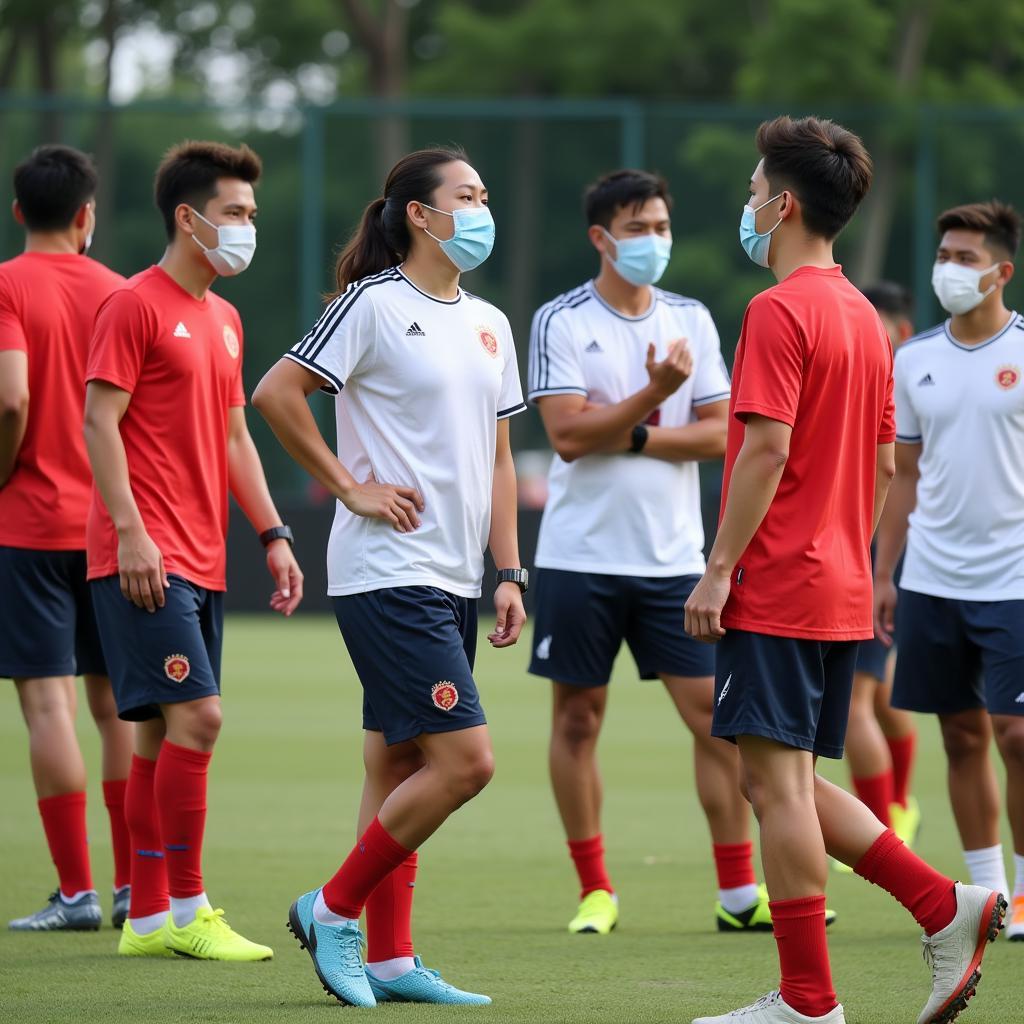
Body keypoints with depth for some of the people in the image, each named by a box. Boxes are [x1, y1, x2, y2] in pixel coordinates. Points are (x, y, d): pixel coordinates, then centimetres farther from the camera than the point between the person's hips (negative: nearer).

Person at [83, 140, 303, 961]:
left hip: (200, 560, 9)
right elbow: (101, 421, -13)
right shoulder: (136, 306, -7)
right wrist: (131, 531, -20)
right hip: (146, 556, -9)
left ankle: (149, 919, 11)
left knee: (163, 734, 8)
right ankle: (186, 908, -9)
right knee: (195, 714, -15)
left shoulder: (224, 321, 18)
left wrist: (274, 535, 16)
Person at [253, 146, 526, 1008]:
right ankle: (334, 910, -1)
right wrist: (349, 486, -11)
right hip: (388, 573, -8)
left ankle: (390, 959, 12)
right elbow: (276, 393, -13)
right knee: (465, 760, -13)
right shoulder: (375, 305, -9)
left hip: (452, 580, 8)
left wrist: (509, 572, 11)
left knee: (401, 764, 9)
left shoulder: (489, 324, 15)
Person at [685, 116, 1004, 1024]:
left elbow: (767, 447, -19)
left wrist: (719, 567, -16)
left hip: (775, 590, -9)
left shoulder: (779, 311, -12)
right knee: (786, 784, 15)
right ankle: (947, 907, 6)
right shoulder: (864, 317, 15)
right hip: (840, 593, 9)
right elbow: (884, 465, 18)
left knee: (778, 780, -5)